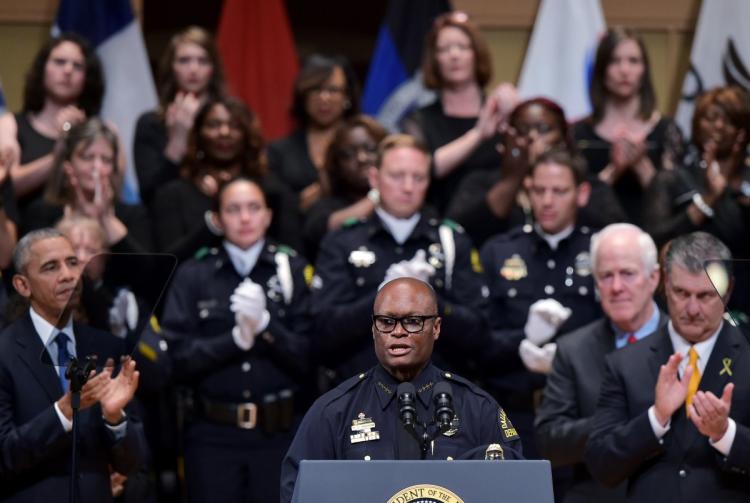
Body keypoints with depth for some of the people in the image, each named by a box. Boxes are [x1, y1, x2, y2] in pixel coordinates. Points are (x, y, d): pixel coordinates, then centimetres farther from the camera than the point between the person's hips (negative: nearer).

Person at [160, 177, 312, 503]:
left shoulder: (293, 271, 5)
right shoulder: (192, 276, 6)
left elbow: (309, 357, -1)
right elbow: (179, 358, -3)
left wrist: (266, 325, -16)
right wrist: (235, 339, -16)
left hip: (280, 431, 0)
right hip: (212, 435, 0)